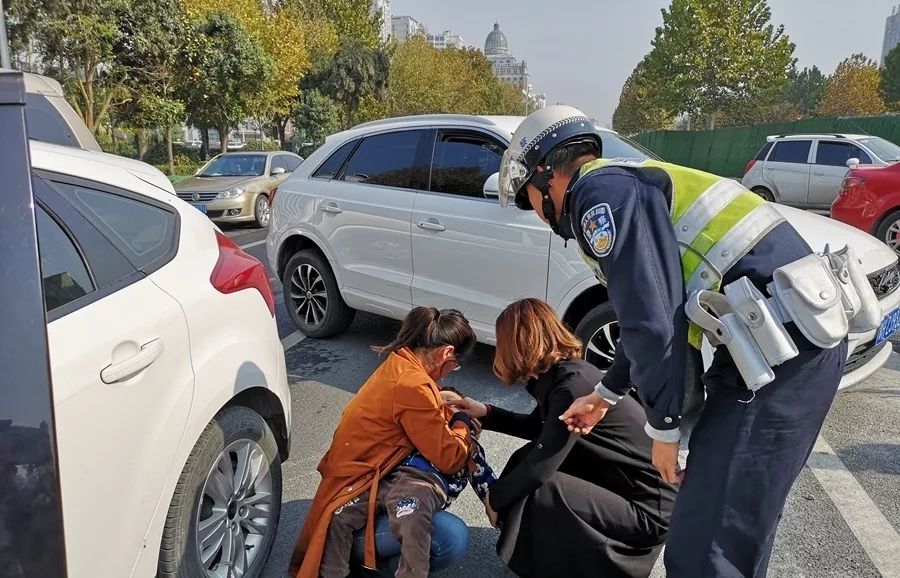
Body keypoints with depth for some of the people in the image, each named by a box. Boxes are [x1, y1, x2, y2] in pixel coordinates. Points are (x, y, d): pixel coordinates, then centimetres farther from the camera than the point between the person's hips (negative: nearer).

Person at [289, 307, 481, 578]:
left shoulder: (399, 363, 3)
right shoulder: (412, 386, -25)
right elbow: (450, 459, -17)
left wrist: (453, 415, 4)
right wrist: (462, 423, 1)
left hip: (358, 477, 10)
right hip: (355, 498, -10)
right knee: (454, 538, -22)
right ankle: (355, 551, -3)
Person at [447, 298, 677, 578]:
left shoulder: (573, 385, -26)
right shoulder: (559, 372, 2)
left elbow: (540, 468, -25)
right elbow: (538, 427, 21)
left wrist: (495, 498, -8)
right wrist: (485, 413, 13)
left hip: (648, 507, -9)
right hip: (619, 484, 9)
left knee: (536, 493, -23)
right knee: (525, 459, 6)